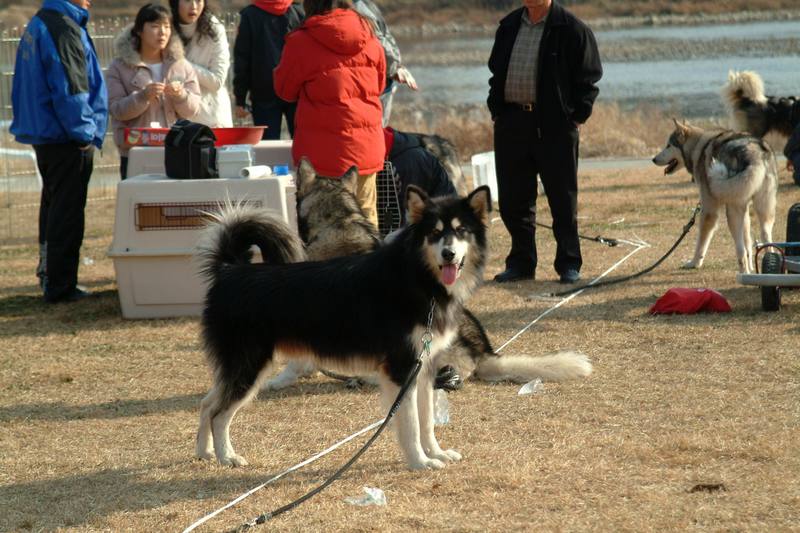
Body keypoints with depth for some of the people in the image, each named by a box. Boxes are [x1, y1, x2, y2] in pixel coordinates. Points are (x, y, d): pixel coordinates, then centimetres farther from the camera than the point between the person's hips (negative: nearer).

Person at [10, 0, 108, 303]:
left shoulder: (38, 25, 12)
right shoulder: (64, 28, -19)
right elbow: (69, 89, -23)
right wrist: (85, 134, -14)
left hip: (44, 135, 10)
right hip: (67, 140, -10)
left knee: (54, 208, 19)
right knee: (67, 213, -4)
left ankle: (50, 276, 28)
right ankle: (60, 286, -1)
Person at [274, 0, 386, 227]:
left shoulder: (301, 42, -10)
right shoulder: (369, 38, 4)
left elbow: (285, 90, 4)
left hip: (323, 150, -4)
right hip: (367, 146, 4)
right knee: (366, 214, 12)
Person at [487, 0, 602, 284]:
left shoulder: (571, 29, -4)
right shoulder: (509, 26, 12)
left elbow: (588, 78, -3)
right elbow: (496, 70, 20)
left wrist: (576, 116, -9)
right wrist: (496, 109, 10)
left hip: (555, 125, -5)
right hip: (511, 121, 5)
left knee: (562, 198, 2)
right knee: (513, 198, 8)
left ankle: (569, 264, 9)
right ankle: (521, 262, 17)